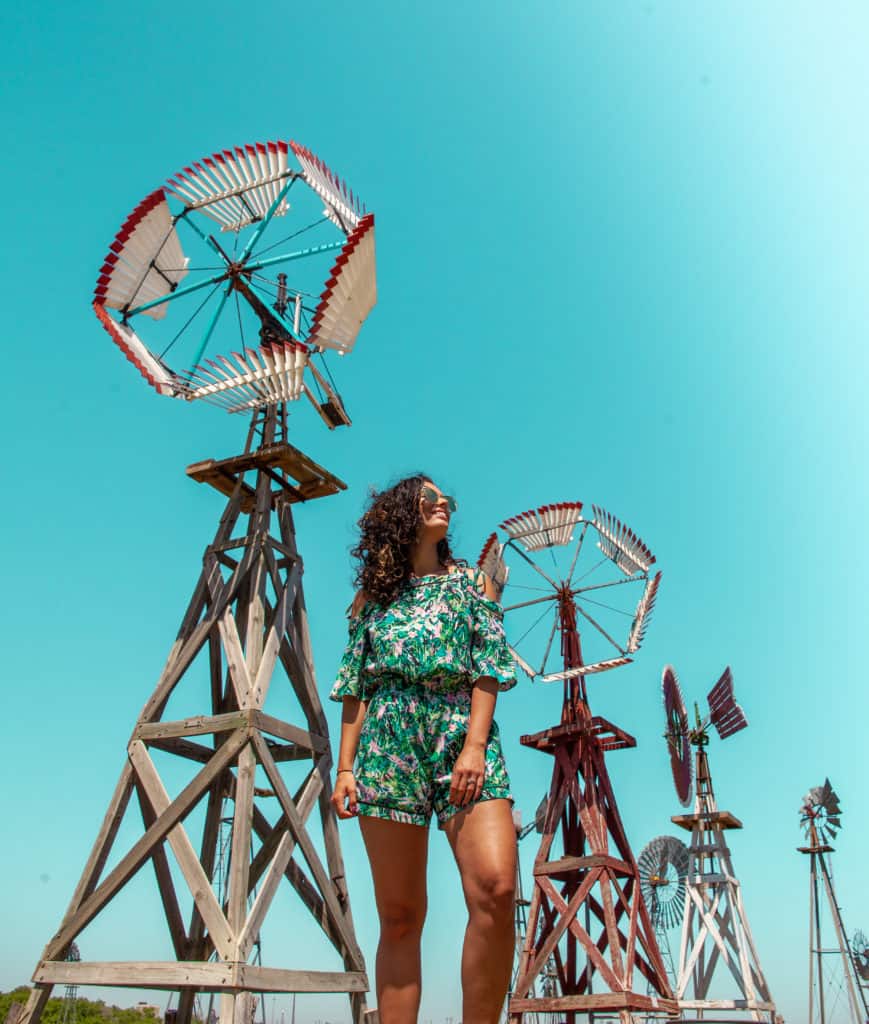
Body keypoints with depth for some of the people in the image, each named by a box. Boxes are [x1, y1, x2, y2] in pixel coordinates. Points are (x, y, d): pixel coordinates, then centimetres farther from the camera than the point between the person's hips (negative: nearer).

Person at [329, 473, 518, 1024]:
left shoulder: (472, 581, 17)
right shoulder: (372, 595, 18)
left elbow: (489, 670, 5)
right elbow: (356, 688, 14)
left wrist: (475, 746, -9)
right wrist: (344, 767, 4)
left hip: (462, 733, 0)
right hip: (389, 745, 1)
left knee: (495, 889, -20)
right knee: (399, 916, 1)